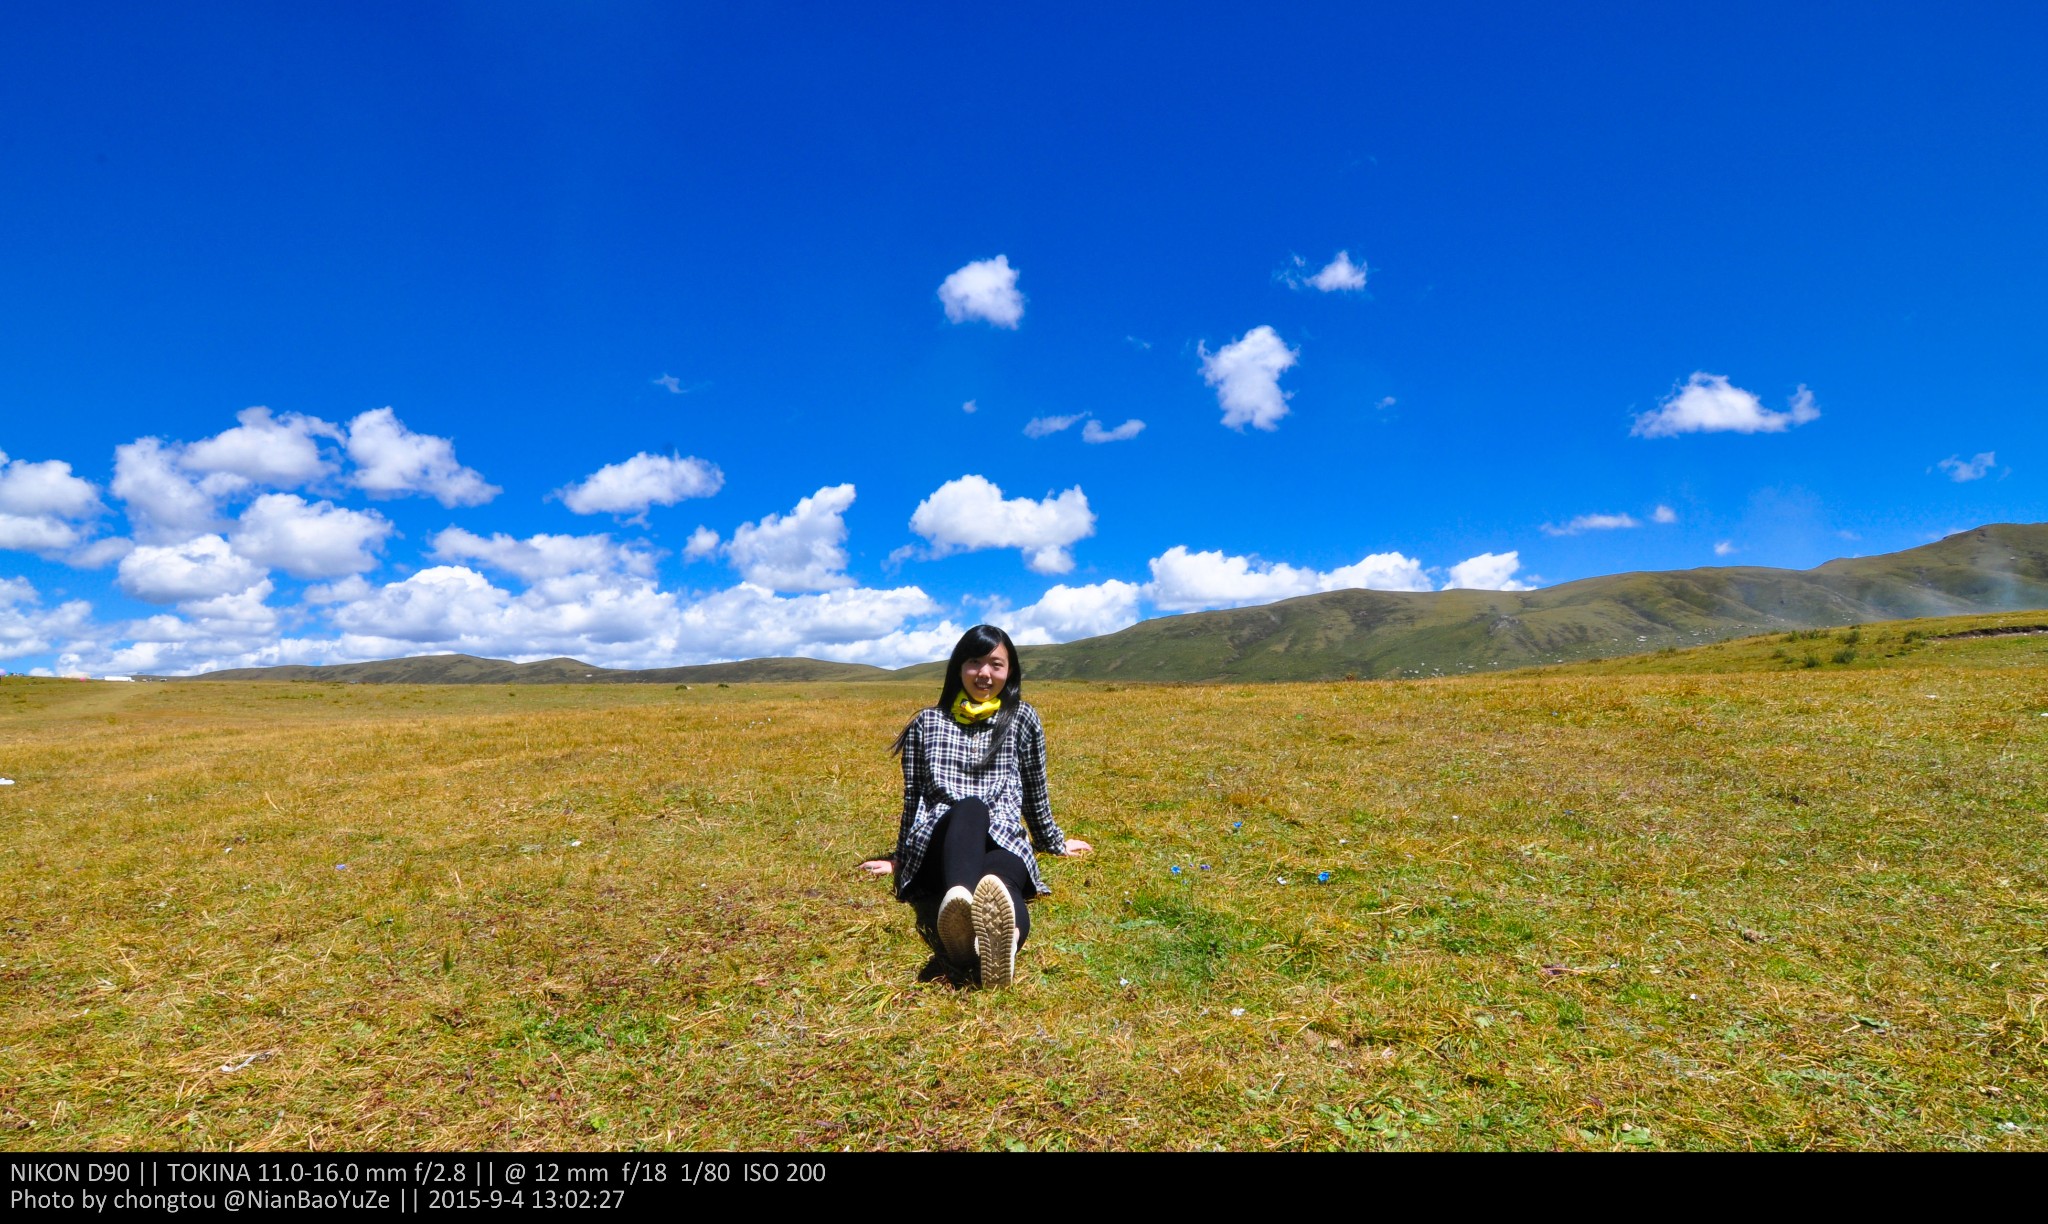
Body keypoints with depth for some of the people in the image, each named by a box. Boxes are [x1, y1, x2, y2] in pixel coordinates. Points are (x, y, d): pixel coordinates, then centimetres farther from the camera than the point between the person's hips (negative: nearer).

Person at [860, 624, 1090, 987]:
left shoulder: (1023, 719, 16)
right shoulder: (927, 723, 17)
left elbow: (1035, 791, 25)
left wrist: (1055, 843, 32)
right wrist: (900, 858, 26)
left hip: (1002, 843, 1)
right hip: (936, 851, 0)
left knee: (996, 881, -40)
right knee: (970, 807, -39)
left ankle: (1000, 927, -78)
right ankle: (958, 907, -71)